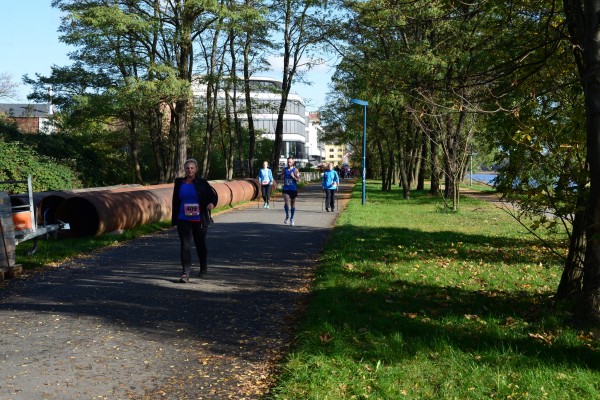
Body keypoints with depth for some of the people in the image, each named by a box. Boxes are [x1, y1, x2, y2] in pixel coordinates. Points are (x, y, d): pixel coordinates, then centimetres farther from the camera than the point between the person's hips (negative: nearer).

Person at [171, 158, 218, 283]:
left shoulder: (202, 183, -3)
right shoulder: (179, 183, 5)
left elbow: (213, 194, -4)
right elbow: (175, 201, 10)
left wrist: (212, 203, -27)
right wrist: (174, 219, 9)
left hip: (199, 220, -1)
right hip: (183, 220, 1)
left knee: (200, 244, 14)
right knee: (185, 246, -8)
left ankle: (203, 268, 37)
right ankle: (185, 273, -9)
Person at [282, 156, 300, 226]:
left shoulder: (295, 170, -2)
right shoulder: (284, 169, 7)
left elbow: (298, 180, -7)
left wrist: (293, 176, -20)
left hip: (293, 189, -1)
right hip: (286, 189, 1)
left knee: (293, 204, 9)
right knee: (286, 203, -18)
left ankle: (291, 219, 22)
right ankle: (287, 216, 3)